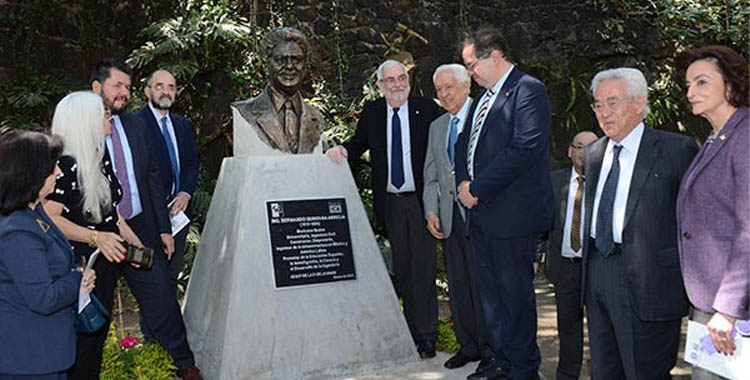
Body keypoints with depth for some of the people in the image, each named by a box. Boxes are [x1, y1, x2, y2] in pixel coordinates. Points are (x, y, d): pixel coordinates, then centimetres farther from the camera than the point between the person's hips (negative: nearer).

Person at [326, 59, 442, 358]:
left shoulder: (427, 109, -2)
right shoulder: (372, 112, 7)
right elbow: (360, 143, 14)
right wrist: (342, 149, -10)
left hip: (421, 200, -3)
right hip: (390, 202, 4)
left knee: (423, 267, -2)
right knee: (402, 268, 11)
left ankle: (426, 335, 8)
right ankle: (412, 330, 24)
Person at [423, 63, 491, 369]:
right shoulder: (436, 127, 18)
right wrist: (431, 212, 5)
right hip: (448, 215, 6)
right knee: (457, 283, 11)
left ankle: (490, 348, 13)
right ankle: (468, 345, 23)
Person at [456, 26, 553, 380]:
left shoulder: (529, 90, -9)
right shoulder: (483, 96, 18)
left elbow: (525, 148, -20)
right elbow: (464, 142, 21)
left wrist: (478, 189, -16)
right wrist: (464, 183, 2)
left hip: (513, 214, -8)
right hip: (480, 212, 9)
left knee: (515, 293, 2)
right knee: (489, 290, 15)